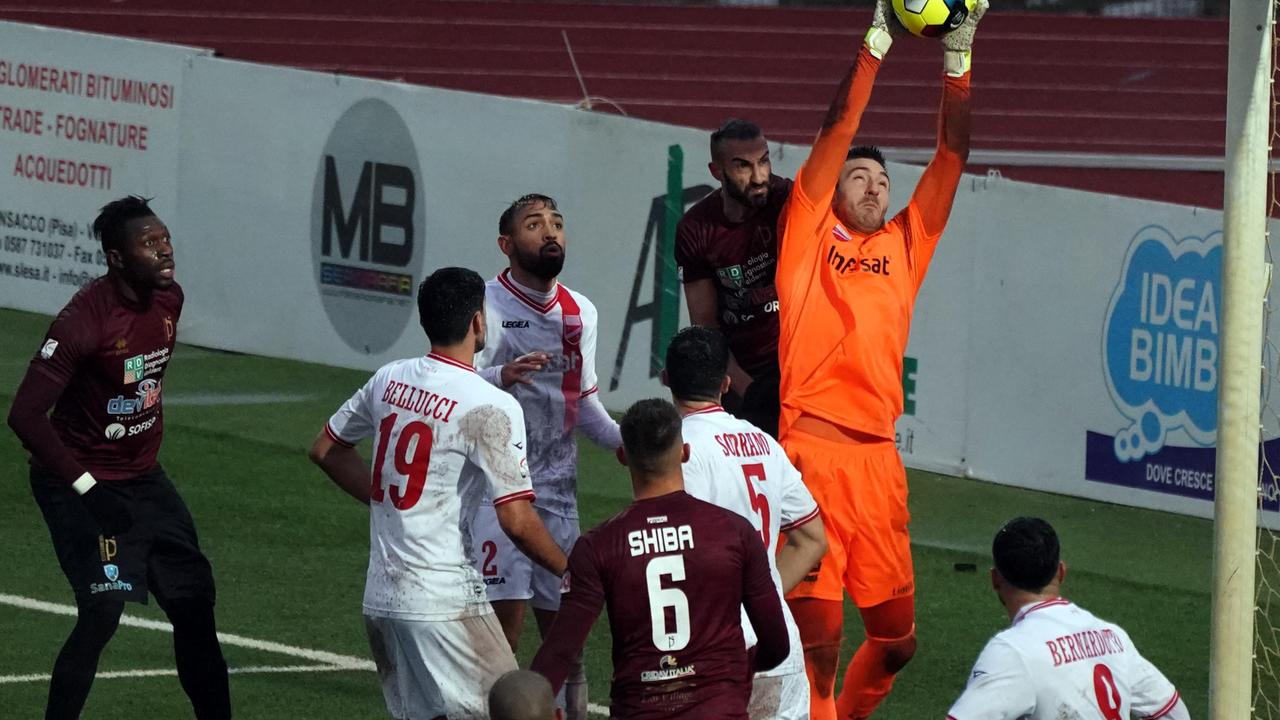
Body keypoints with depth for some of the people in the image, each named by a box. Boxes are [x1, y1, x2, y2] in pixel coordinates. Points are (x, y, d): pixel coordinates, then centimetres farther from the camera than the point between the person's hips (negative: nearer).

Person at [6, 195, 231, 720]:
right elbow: (26, 415, -27)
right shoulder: (84, 320, -26)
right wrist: (86, 489, -26)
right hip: (82, 483, -8)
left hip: (143, 476, 8)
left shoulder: (169, 299, -2)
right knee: (103, 609, -18)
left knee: (194, 599, 9)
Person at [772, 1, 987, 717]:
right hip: (811, 448, -5)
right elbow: (837, 132, 0)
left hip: (880, 459, 5)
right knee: (820, 634, -9)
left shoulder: (903, 246, 18)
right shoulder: (808, 237, 8)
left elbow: (952, 155, 14)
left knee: (897, 638, 10)